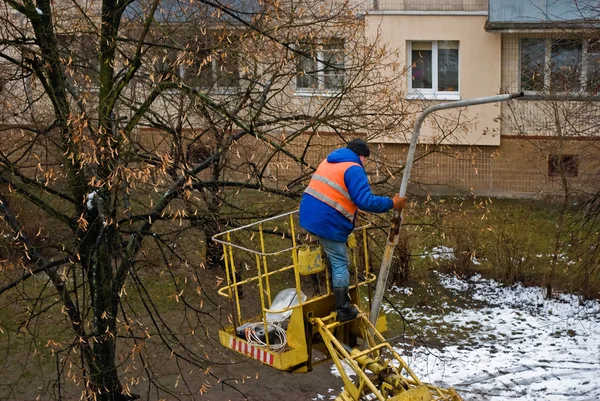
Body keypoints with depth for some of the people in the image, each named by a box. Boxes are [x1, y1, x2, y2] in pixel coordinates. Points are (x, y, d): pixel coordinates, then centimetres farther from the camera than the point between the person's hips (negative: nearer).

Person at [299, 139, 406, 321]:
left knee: (334, 259, 23)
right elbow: (365, 201, -20)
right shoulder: (353, 169, -10)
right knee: (340, 265, 2)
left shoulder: (329, 161, 19)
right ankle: (343, 310, 7)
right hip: (328, 222, -9)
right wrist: (392, 203, -11)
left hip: (309, 215, 9)